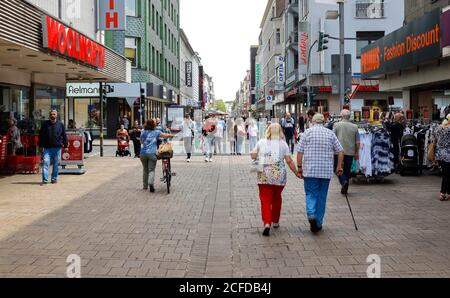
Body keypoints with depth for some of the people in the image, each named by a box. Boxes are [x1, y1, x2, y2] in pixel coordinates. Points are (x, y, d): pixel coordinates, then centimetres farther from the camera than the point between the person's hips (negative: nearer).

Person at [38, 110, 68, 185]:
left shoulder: (60, 125, 7)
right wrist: (40, 146, 5)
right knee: (46, 163, -8)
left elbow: (64, 136, 9)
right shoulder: (45, 124, 6)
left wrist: (66, 146, 4)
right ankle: (45, 180, -9)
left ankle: (54, 179, 16)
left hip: (57, 148, 1)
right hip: (47, 148, -1)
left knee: (56, 164, 6)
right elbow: (41, 135, 9)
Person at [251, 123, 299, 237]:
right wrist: (296, 173, 6)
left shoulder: (261, 142, 4)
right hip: (279, 176, 1)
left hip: (264, 175, -1)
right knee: (276, 198, 19)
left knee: (265, 200, -1)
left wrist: (251, 153, 30)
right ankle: (275, 222, 31)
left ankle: (267, 223, -18)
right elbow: (289, 161, -2)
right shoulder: (283, 144, 3)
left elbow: (253, 156, 8)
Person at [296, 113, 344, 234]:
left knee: (311, 194, 7)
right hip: (326, 171, 2)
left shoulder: (307, 133, 0)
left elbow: (300, 152, -4)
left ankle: (311, 215, -18)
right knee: (322, 196, 10)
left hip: (310, 170, -2)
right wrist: (339, 166, 11)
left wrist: (299, 167, 3)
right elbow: (340, 151, 4)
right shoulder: (330, 133, 7)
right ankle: (318, 224, 14)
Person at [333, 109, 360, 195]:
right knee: (347, 171, 13)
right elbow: (357, 142, 3)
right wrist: (357, 152, 15)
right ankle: (345, 189, 17)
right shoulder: (355, 127, 1)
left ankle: (344, 182, -17)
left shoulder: (336, 125, -4)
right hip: (350, 152, 2)